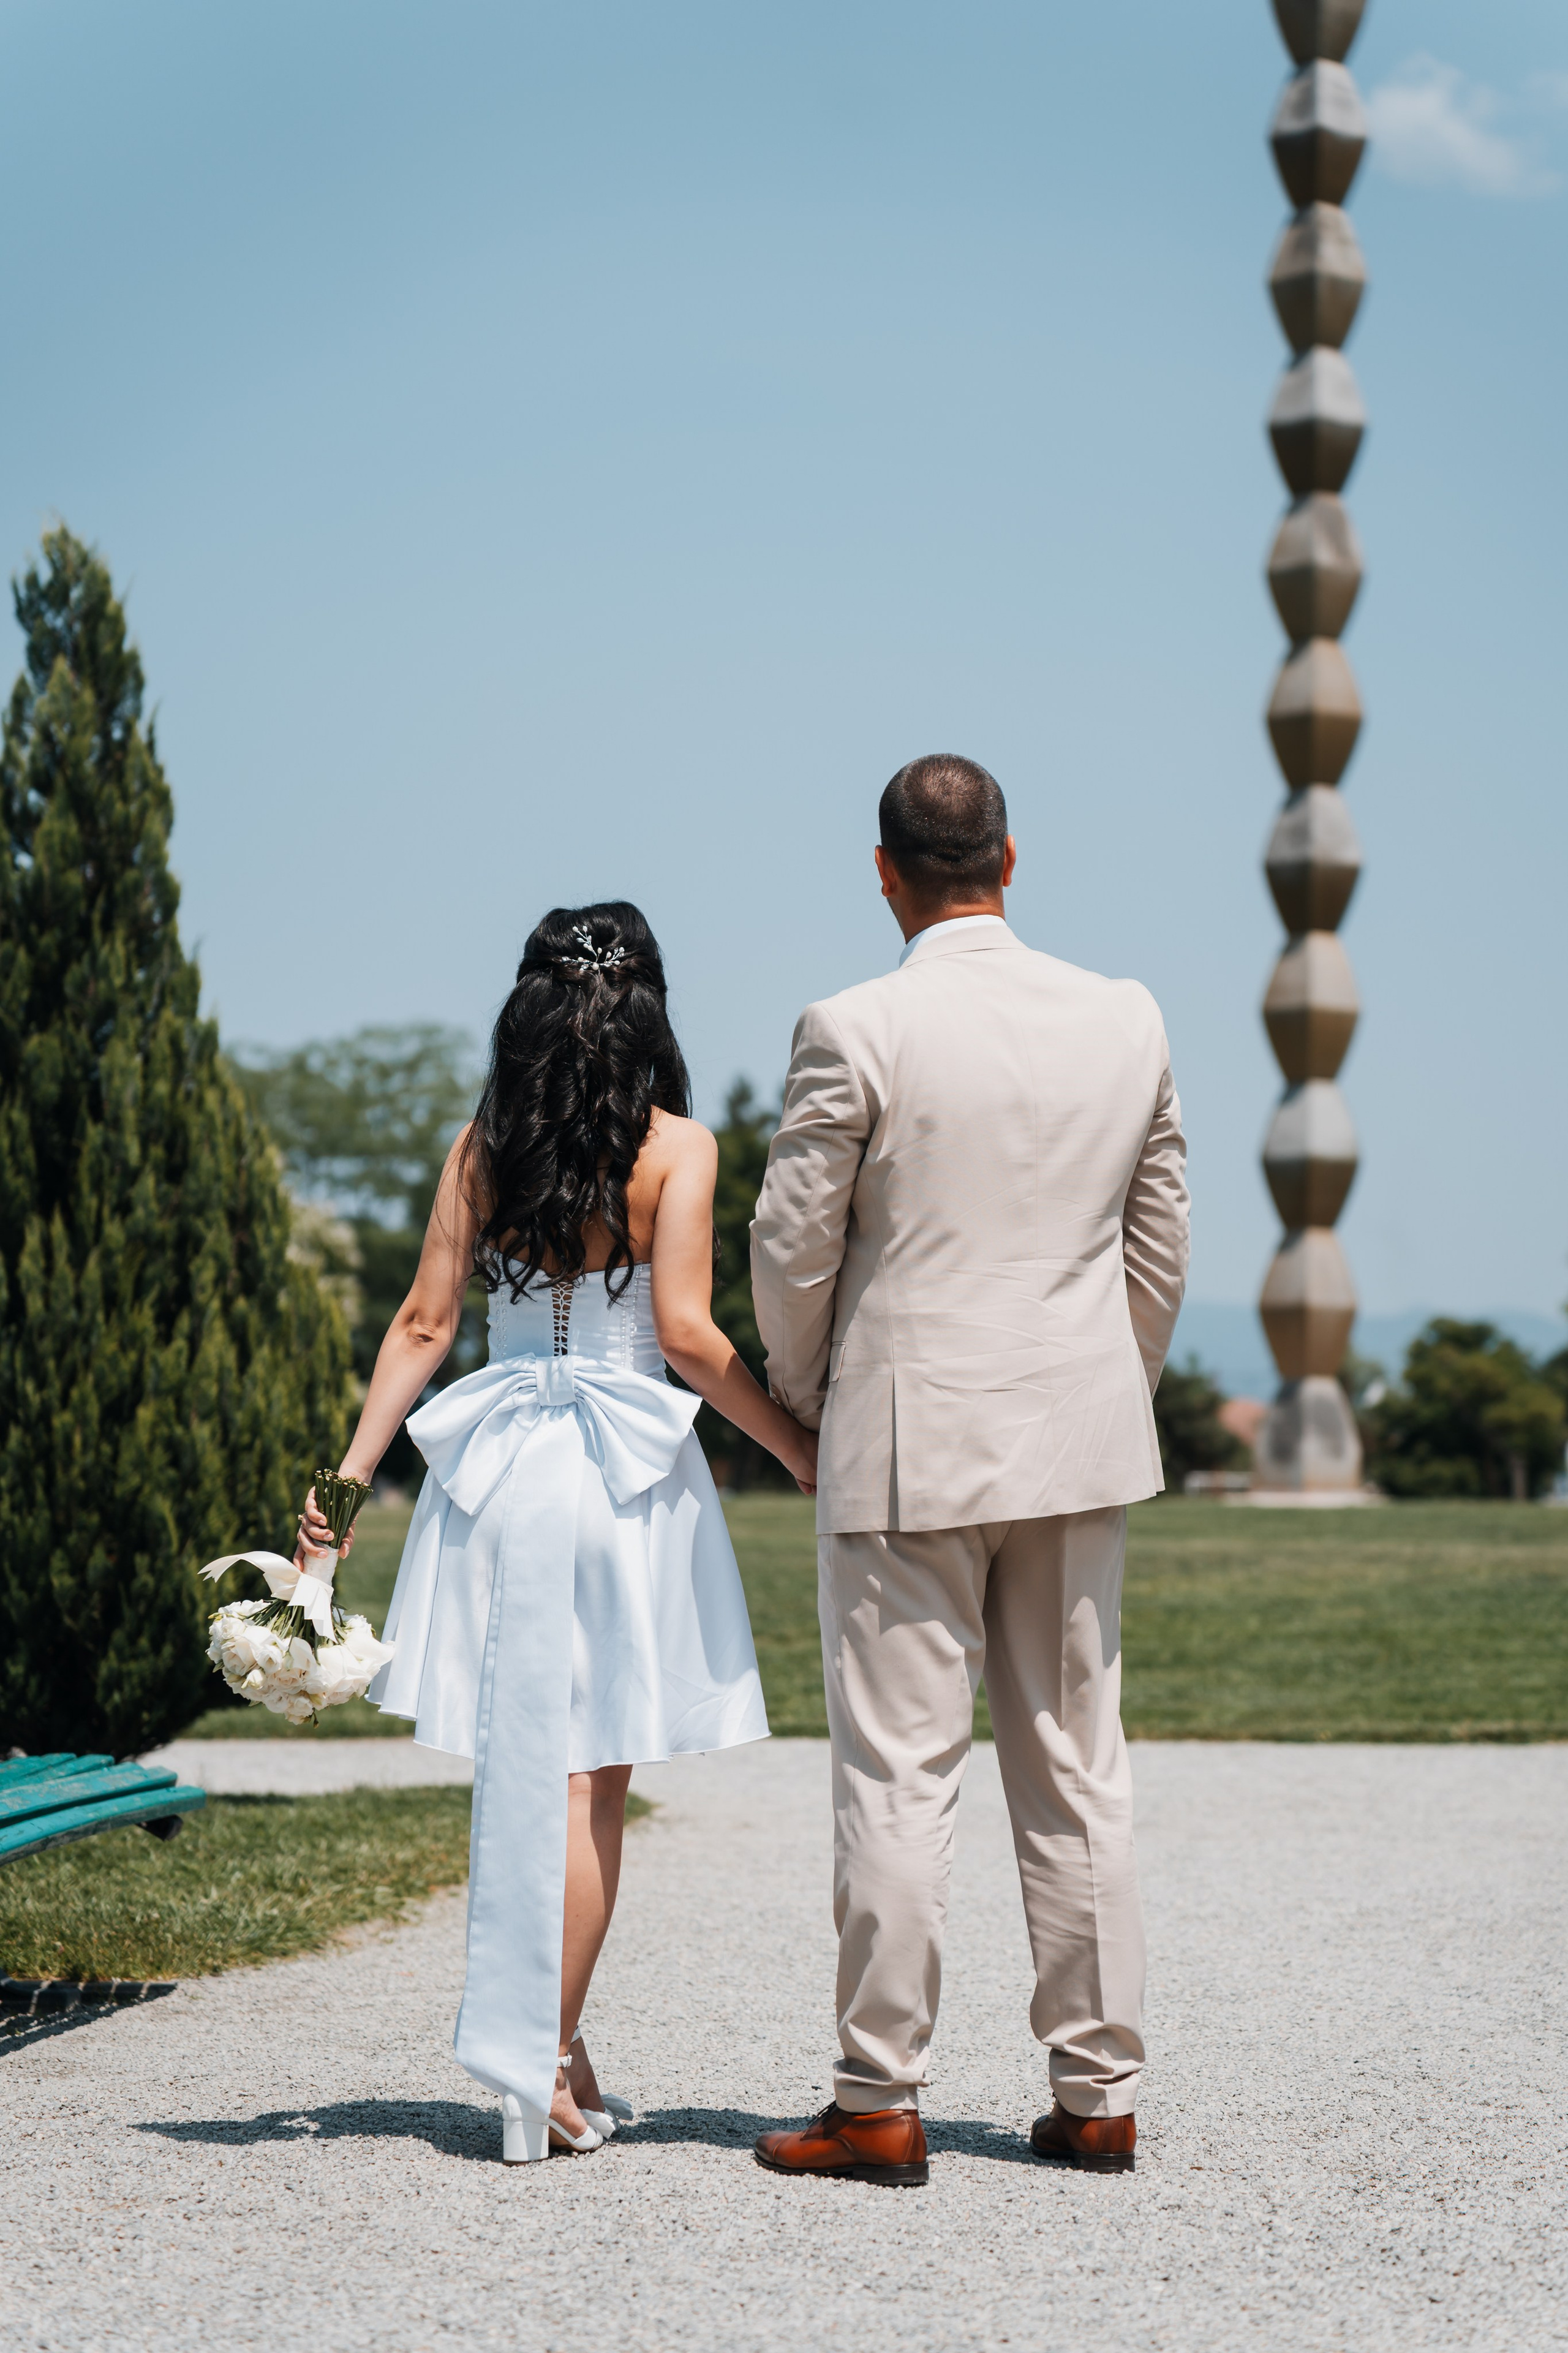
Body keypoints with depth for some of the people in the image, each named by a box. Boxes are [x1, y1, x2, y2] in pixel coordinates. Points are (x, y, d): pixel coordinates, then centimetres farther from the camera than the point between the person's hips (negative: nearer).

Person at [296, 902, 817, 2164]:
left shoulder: (481, 1147, 5)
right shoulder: (676, 1147, -7)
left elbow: (425, 1323, 2)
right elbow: (685, 1332, -13)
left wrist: (352, 1469, 5)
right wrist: (802, 1449, -3)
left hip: (501, 1469, 4)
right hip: (627, 1475, -3)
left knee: (525, 1768, 11)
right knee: (591, 1783, 3)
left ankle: (548, 2057, 16)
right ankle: (543, 2065, 4)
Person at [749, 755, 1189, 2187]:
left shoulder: (856, 1032, -12)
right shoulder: (1125, 1020, 2)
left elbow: (790, 1251, -6)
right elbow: (1160, 1245, 10)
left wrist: (804, 1401, 11)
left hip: (909, 1444, -4)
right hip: (1080, 1441, 4)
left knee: (897, 1781, 1)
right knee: (1078, 1773, 10)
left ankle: (880, 2106, 5)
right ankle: (1100, 2095, 14)